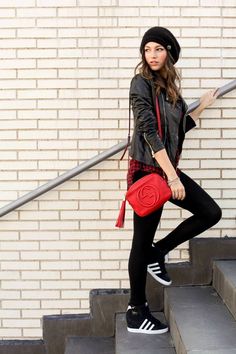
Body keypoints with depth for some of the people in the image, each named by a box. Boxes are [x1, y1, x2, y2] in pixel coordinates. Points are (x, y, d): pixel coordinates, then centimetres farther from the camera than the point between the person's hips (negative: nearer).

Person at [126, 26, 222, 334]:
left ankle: (158, 253, 17)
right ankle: (136, 313, 11)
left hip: (167, 168, 8)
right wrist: (172, 177, -23)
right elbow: (149, 132, -20)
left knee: (211, 212, 7)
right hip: (148, 170, -8)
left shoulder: (169, 86, 12)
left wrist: (203, 106, 23)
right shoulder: (141, 83, -11)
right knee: (143, 241, -1)